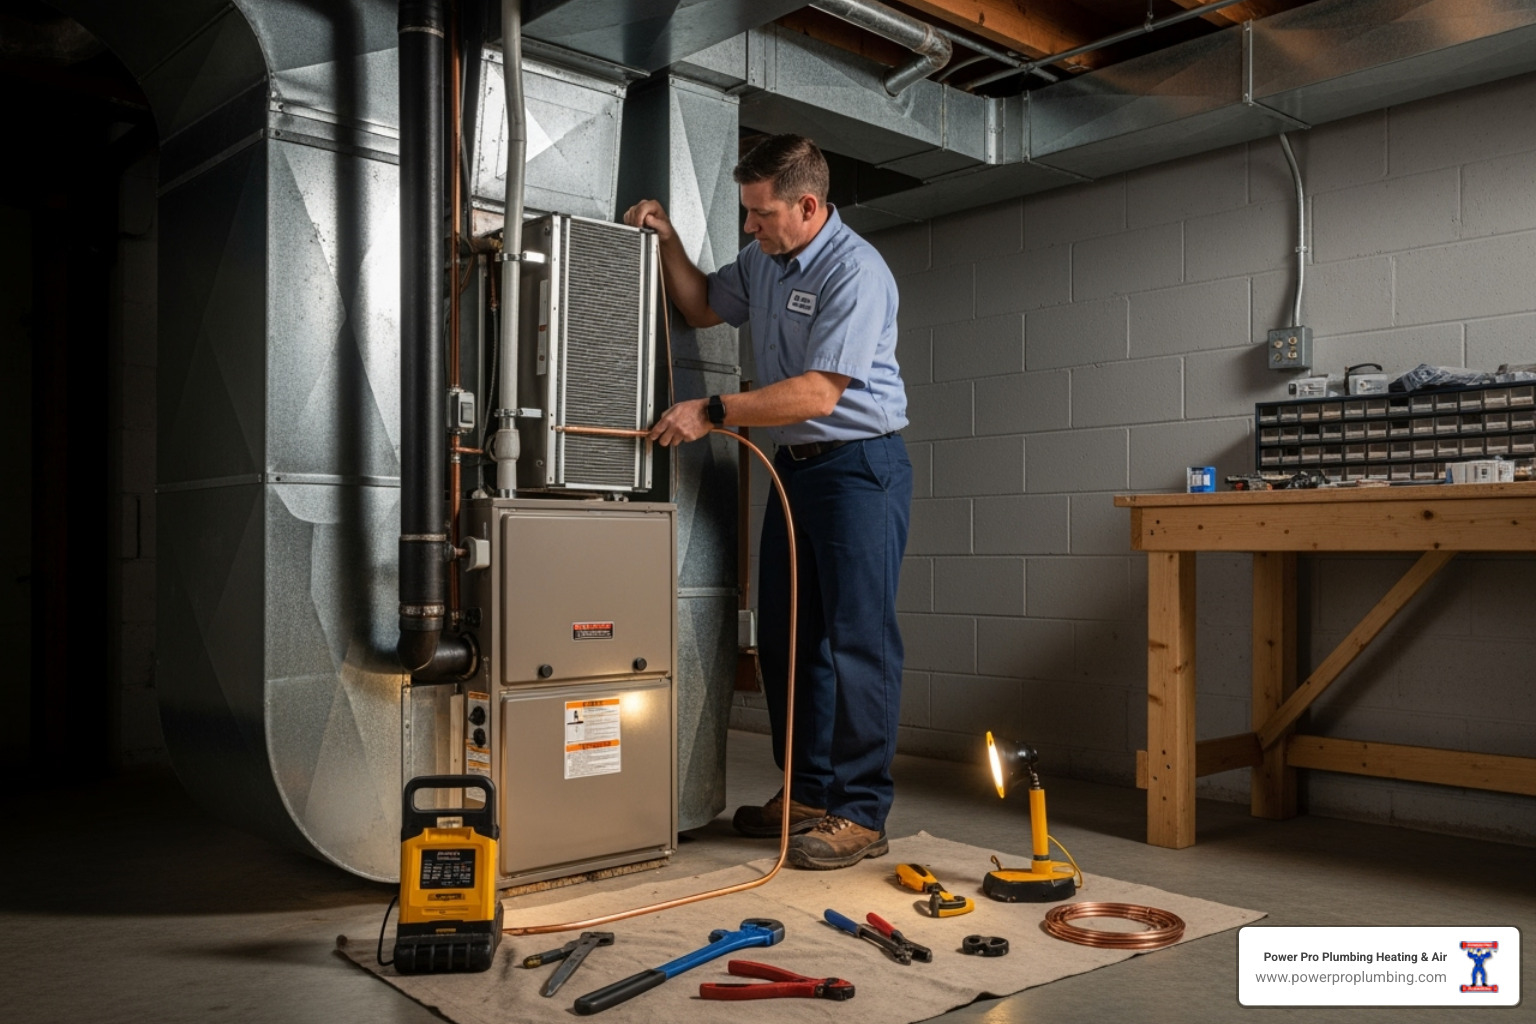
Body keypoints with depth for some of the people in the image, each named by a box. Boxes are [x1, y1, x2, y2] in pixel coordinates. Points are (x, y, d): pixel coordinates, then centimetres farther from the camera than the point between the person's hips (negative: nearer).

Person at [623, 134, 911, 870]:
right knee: (786, 636, 11)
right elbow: (702, 307, 28)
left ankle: (860, 814, -1)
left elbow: (818, 393, -23)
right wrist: (668, 242, 11)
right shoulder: (762, 260, 10)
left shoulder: (855, 272, -17)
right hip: (794, 464, 9)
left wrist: (712, 412, -21)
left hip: (859, 466, -9)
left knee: (857, 639, -7)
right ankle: (807, 791, 22)